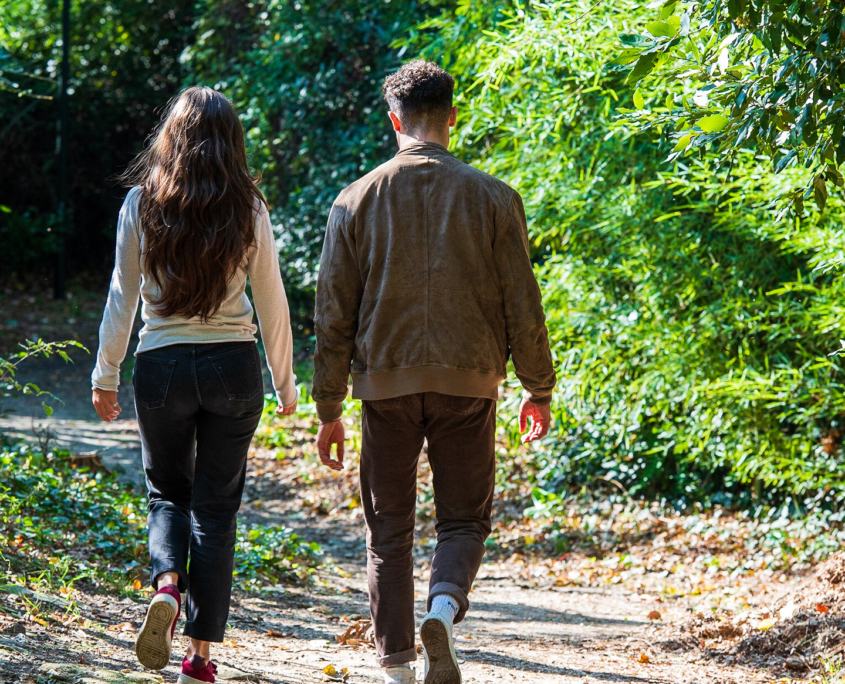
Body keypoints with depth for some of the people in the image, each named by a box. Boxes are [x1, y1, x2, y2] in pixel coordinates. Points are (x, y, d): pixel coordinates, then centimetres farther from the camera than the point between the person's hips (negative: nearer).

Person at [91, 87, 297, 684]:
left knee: (168, 492, 19)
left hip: (161, 365, 0)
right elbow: (272, 302, 2)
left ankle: (167, 583, -11)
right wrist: (285, 383, 12)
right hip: (234, 366, 0)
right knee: (217, 505, 8)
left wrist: (106, 375, 9)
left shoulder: (141, 204, -2)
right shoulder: (247, 209, -1)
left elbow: (123, 296, 0)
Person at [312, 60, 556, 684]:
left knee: (389, 533, 11)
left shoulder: (357, 201, 1)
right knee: (464, 521, 12)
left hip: (385, 381, 1)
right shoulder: (492, 198, -2)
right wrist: (539, 388, 12)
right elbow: (523, 305, -1)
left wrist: (329, 409, 8)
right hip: (467, 379, -1)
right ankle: (444, 606, -17)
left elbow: (333, 315, 1)